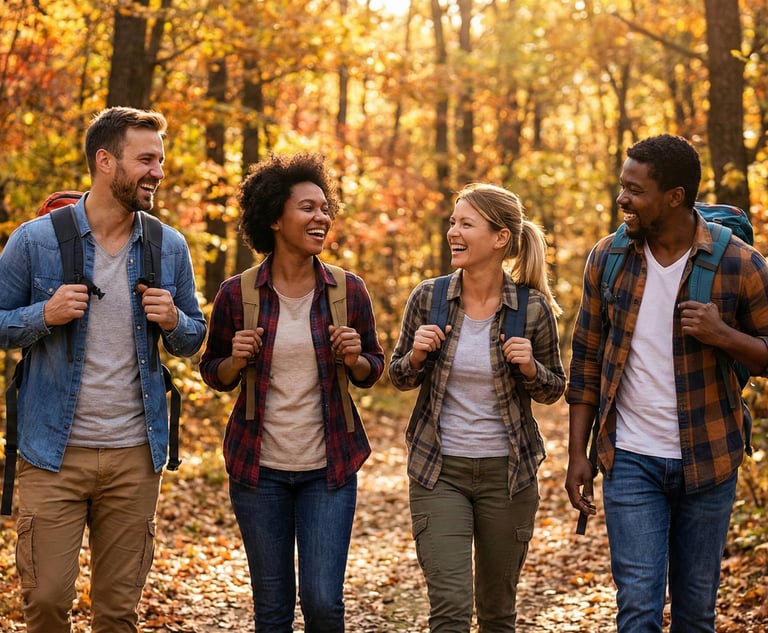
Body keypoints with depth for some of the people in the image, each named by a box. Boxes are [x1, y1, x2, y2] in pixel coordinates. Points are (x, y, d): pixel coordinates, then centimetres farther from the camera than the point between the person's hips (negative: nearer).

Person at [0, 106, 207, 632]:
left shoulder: (170, 247, 5)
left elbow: (194, 339, 14)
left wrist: (174, 321, -9)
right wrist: (46, 315, -17)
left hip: (135, 455, 3)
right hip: (54, 452, -2)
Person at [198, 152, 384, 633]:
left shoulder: (349, 291, -1)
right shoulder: (237, 294, -4)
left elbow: (372, 371, 9)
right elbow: (214, 374, 8)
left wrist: (355, 358, -13)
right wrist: (236, 360, -14)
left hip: (330, 467, 0)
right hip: (259, 468, 0)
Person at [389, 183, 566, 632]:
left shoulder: (533, 308, -7)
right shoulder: (428, 299, -5)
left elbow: (553, 390, 5)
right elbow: (400, 379, 8)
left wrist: (529, 367, -16)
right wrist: (416, 355, -14)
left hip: (507, 472, 0)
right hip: (438, 470, 0)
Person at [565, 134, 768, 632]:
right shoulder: (608, 258, -1)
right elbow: (586, 361, 4)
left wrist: (724, 336, -22)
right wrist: (577, 454, 0)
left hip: (707, 459, 0)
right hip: (632, 461, 1)